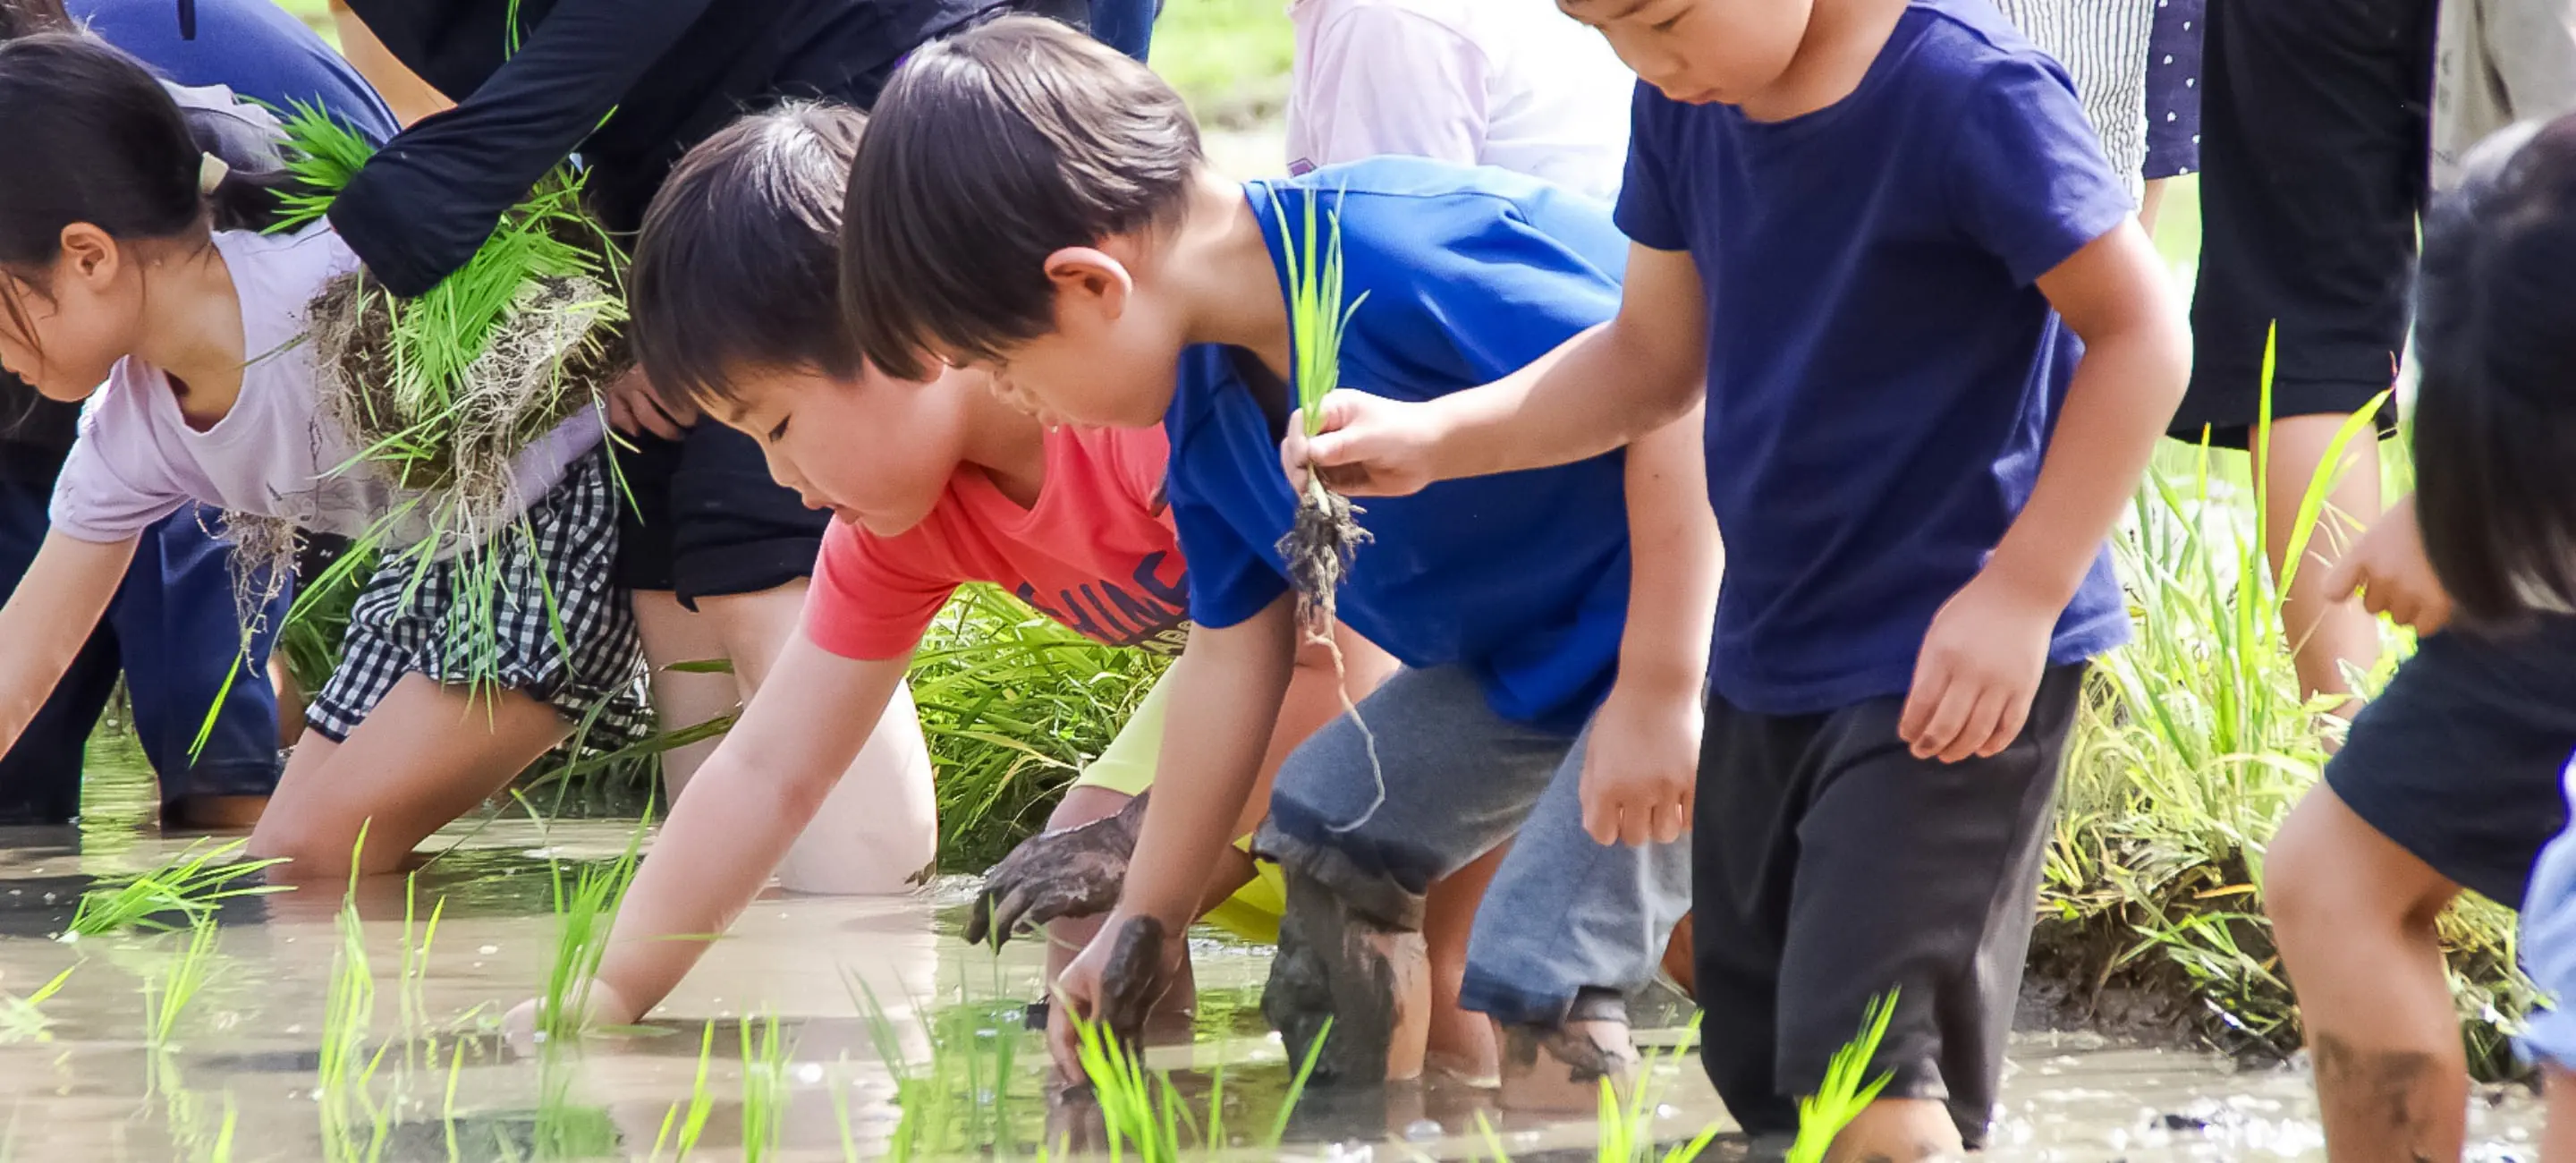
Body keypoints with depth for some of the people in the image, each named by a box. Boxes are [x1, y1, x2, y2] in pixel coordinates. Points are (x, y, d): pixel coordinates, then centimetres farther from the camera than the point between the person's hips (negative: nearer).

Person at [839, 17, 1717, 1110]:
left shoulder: (1398, 255, -31)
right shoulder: (1203, 415, 1)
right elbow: (1233, 650, 13)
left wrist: (1657, 693, -29)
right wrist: (1144, 922, 17)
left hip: (1697, 616, -10)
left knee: (1536, 963, -19)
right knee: (1327, 825, 16)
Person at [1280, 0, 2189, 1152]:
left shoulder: (1968, 95, -21)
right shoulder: (1687, 101, 0)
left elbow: (2141, 333, -17)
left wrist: (2022, 591, -20)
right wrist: (1432, 439, 0)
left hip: (1947, 659, -8)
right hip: (1767, 655, 8)